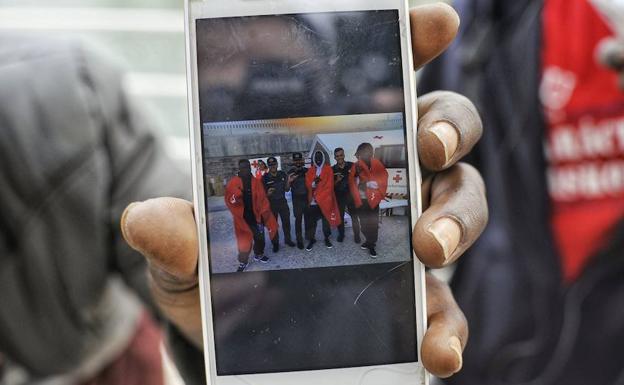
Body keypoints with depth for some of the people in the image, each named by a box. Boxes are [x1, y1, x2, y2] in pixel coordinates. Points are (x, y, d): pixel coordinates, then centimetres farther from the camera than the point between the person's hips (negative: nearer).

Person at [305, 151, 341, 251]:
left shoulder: (328, 169, 2)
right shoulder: (310, 171, 8)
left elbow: (329, 185, -5)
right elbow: (308, 184, 0)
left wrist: (319, 196, -12)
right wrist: (313, 183, -21)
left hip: (326, 199, -1)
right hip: (313, 200, 1)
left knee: (326, 220, 8)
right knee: (311, 220, -1)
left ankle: (327, 239, 20)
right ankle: (311, 239, 8)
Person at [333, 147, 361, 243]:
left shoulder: (351, 165, -2)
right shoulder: (333, 169, 1)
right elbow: (332, 185, 3)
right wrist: (337, 181, -16)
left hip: (350, 194, -1)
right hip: (339, 196, 1)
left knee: (354, 215, 1)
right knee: (340, 216, 8)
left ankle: (356, 236, 6)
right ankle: (341, 234, 23)